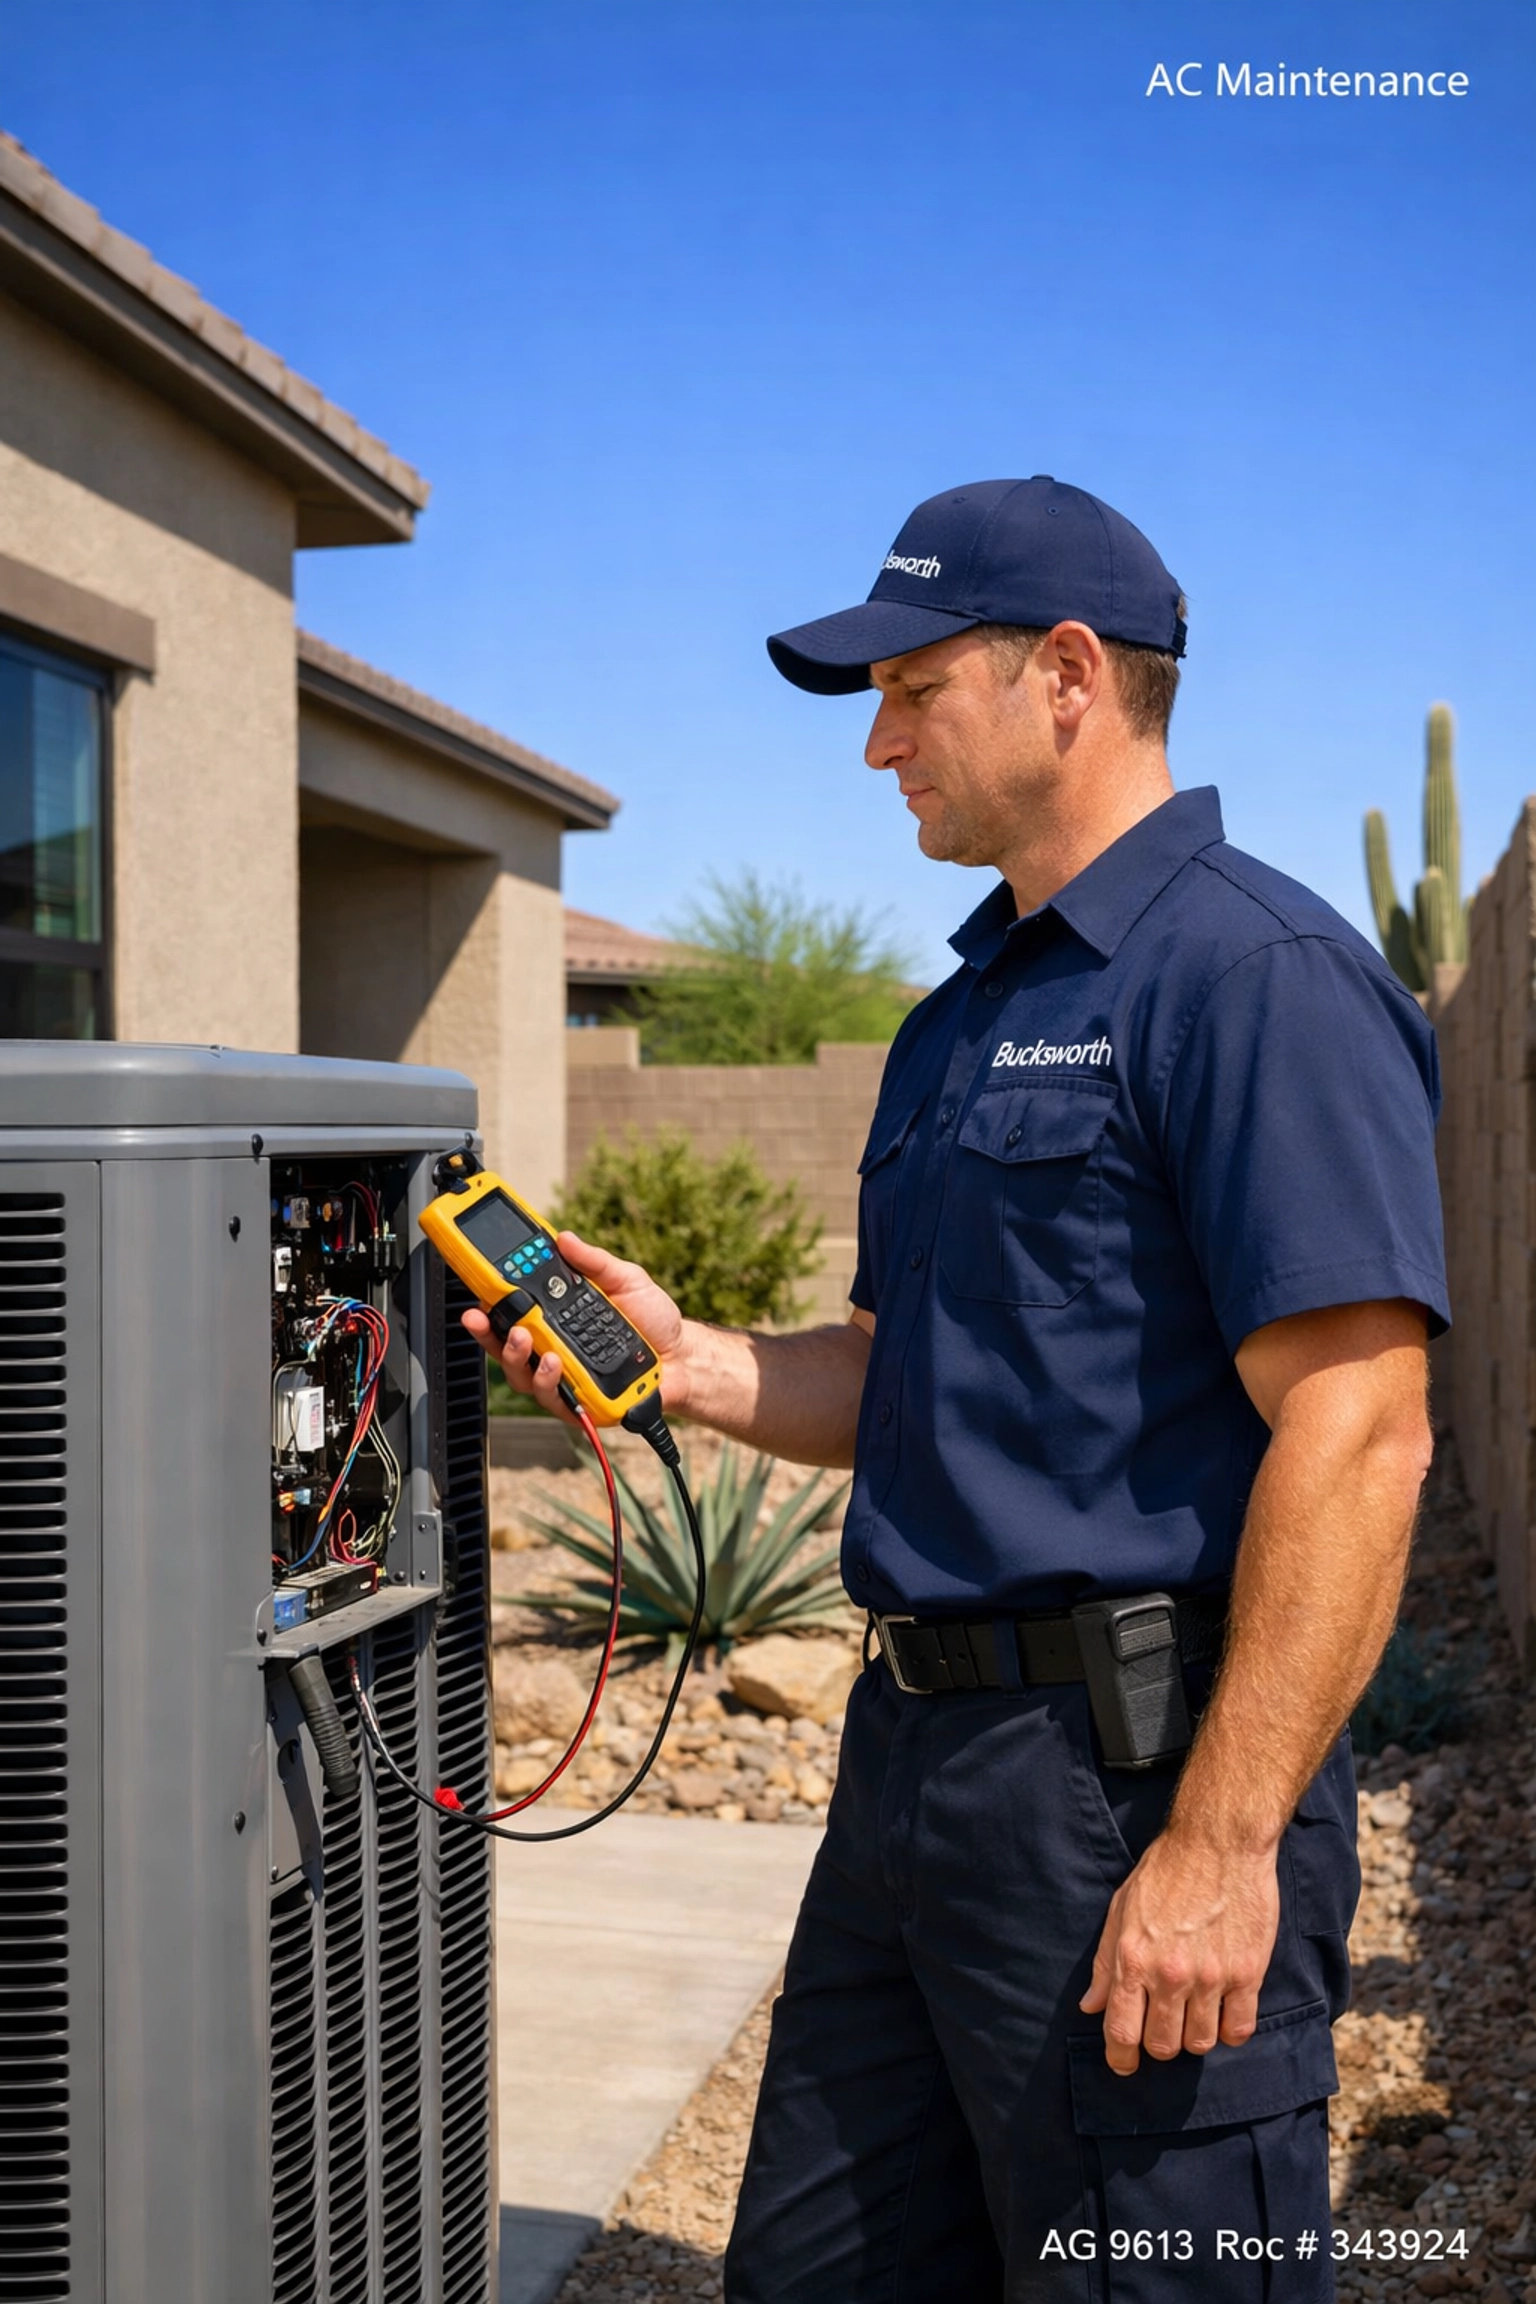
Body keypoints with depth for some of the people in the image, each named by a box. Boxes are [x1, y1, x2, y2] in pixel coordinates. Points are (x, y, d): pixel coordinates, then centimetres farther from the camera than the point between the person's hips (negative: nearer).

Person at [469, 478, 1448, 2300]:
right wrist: (690, 1365, 4)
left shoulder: (1261, 975, -13)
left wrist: (1221, 1845, -23)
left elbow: (1353, 1438, -20)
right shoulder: (960, 1020, 16)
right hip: (916, 1743, 9)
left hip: (1136, 1767, -9)